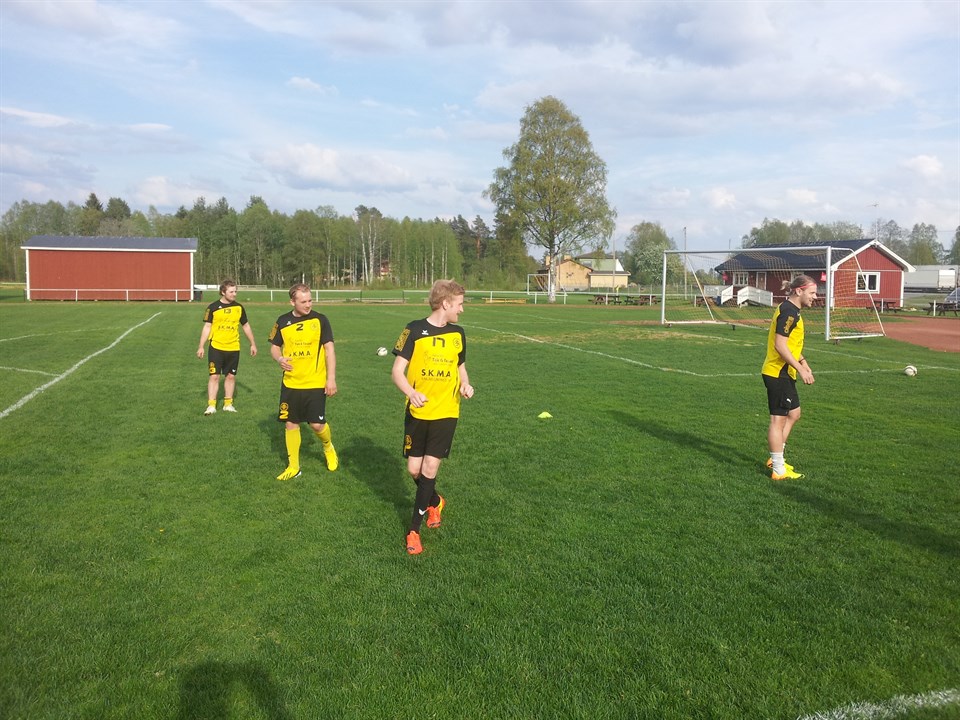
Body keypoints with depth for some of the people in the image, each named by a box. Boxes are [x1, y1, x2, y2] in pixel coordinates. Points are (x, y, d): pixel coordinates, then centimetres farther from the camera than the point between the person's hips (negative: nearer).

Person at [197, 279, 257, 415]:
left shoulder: (239, 307, 4)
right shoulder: (213, 307, -4)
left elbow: (246, 326, 14)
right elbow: (207, 327, -2)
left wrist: (253, 344, 14)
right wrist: (201, 347, -6)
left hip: (233, 349, 3)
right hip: (216, 348, -3)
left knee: (231, 376, 9)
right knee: (214, 376, -4)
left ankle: (228, 404, 20)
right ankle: (211, 405, 2)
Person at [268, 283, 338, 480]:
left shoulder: (320, 320, -5)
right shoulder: (283, 322, 2)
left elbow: (329, 350, -5)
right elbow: (274, 346, 13)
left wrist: (331, 378, -11)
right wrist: (280, 358, -11)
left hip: (315, 383, -3)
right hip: (290, 384, 3)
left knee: (317, 424, -5)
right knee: (290, 424, 6)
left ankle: (328, 448, 29)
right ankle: (293, 467, 20)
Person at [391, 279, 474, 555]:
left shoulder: (457, 333, 5)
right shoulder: (415, 330, -8)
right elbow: (397, 370, -9)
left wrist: (465, 385, -3)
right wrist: (411, 393, -28)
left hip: (446, 412, 2)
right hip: (417, 411, -1)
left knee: (430, 468, -4)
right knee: (414, 469, 4)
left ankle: (413, 529, 6)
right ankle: (434, 502, 37)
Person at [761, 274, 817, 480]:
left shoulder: (792, 311, 15)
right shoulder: (788, 312, -17)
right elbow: (780, 346, -23)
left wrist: (804, 365, 24)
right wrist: (801, 369, -21)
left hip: (784, 373, 11)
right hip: (778, 373, -11)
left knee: (794, 413, 19)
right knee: (778, 420, -4)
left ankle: (776, 459, 29)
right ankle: (779, 470, 3)